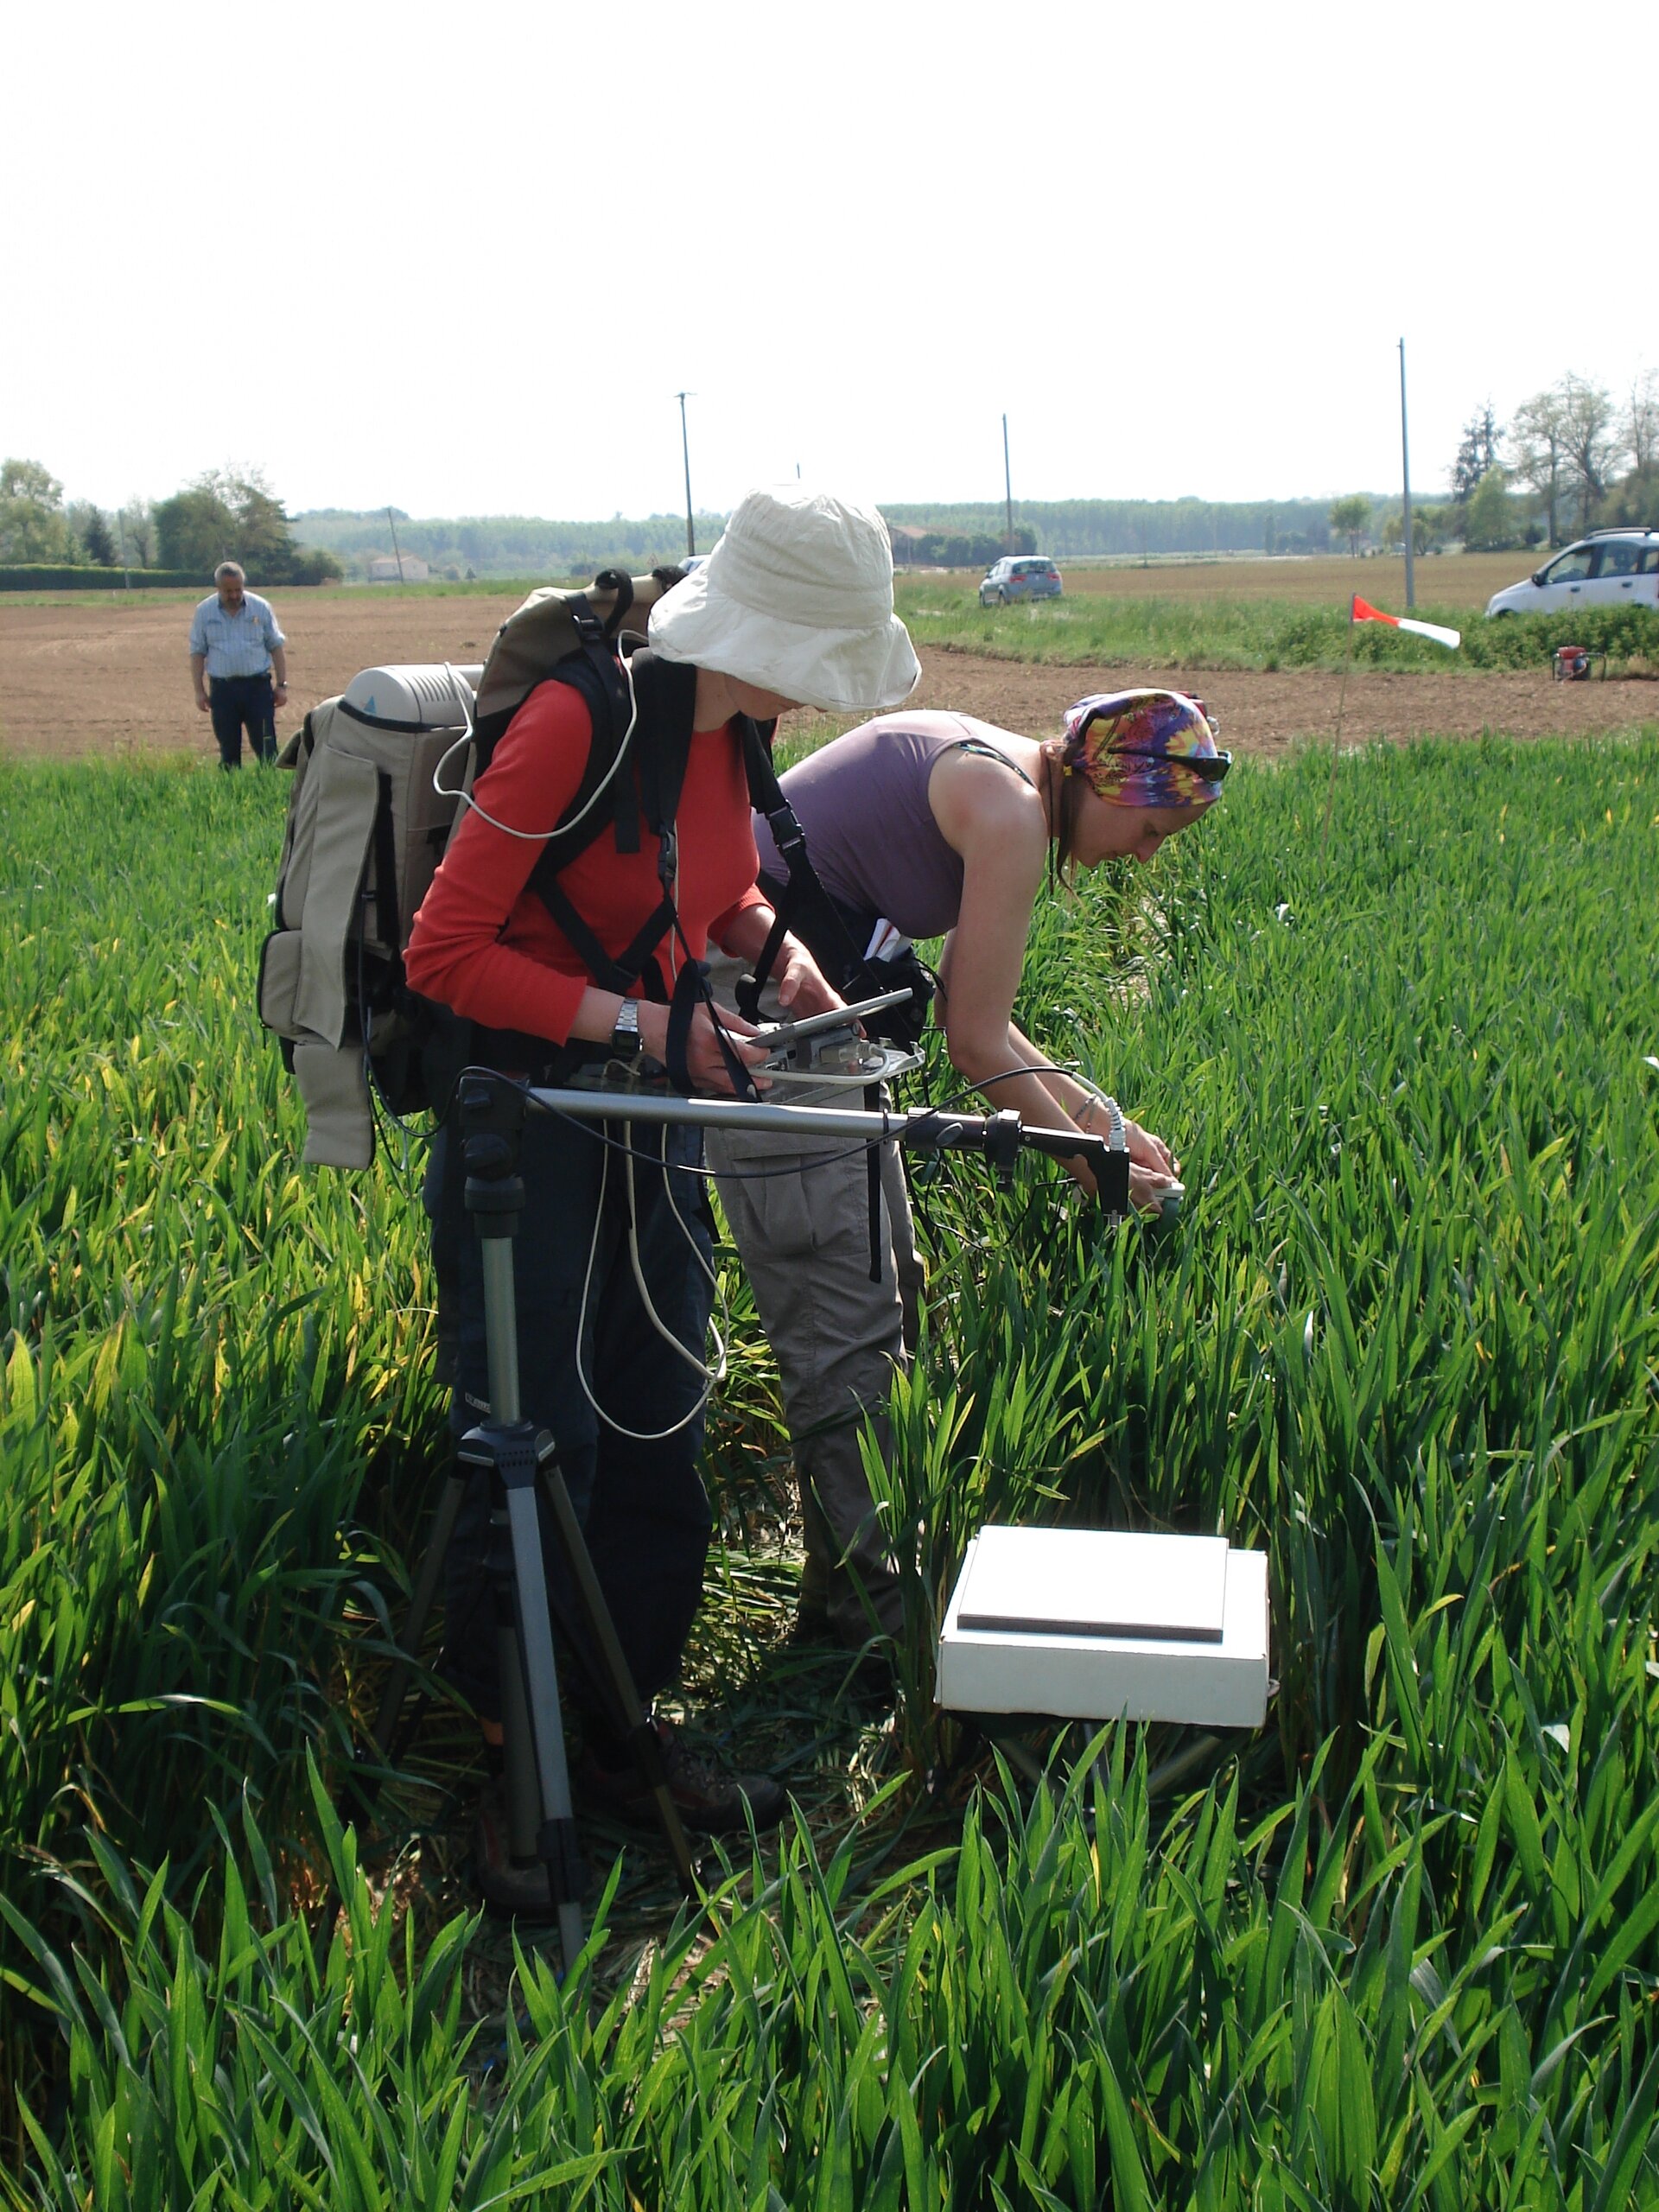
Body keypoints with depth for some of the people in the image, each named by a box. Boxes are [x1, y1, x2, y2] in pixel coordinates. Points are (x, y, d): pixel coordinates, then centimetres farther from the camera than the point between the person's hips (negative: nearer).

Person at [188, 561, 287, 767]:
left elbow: (276, 647, 6)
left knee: (266, 746, -4)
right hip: (222, 688, 1)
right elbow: (197, 652, 6)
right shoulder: (204, 612, 4)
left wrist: (282, 685, 1)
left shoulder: (260, 607, 2)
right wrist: (199, 691, 1)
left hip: (258, 686, -1)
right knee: (228, 750, 5)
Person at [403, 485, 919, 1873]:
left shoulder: (732, 731, 2)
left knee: (658, 1434, 12)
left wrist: (774, 947, 2)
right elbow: (445, 954, -20)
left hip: (654, 1114, 8)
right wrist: (640, 1022, -22)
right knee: (535, 1448, -1)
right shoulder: (581, 721, -21)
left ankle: (625, 1732, 27)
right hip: (531, 1114, -8)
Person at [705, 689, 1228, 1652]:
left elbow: (971, 1014, 18)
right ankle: (862, 1609, 3)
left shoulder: (989, 771, 14)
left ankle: (878, 1562, 24)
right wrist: (1093, 1164, 1)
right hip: (759, 1011, -11)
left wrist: (1093, 1110, 18)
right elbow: (976, 1043, -12)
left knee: (890, 1290, 14)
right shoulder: (1011, 810, -15)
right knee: (848, 1329, -7)